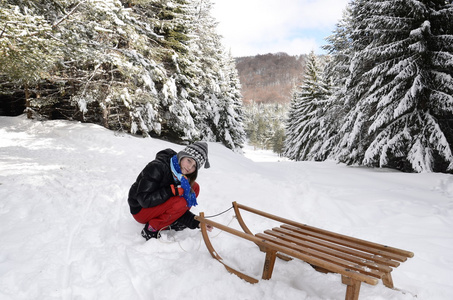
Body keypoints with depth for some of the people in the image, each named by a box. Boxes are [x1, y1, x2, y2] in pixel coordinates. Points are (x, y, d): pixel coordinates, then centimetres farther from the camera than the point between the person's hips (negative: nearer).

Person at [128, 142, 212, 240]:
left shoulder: (182, 176, -5)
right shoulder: (157, 167, -26)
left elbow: (181, 209, -5)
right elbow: (144, 200, -29)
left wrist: (196, 223, -18)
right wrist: (172, 190, -33)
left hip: (159, 207, 7)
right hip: (141, 210, -7)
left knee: (195, 187, -5)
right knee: (181, 201, -31)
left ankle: (172, 221, 2)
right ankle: (151, 230, -13)